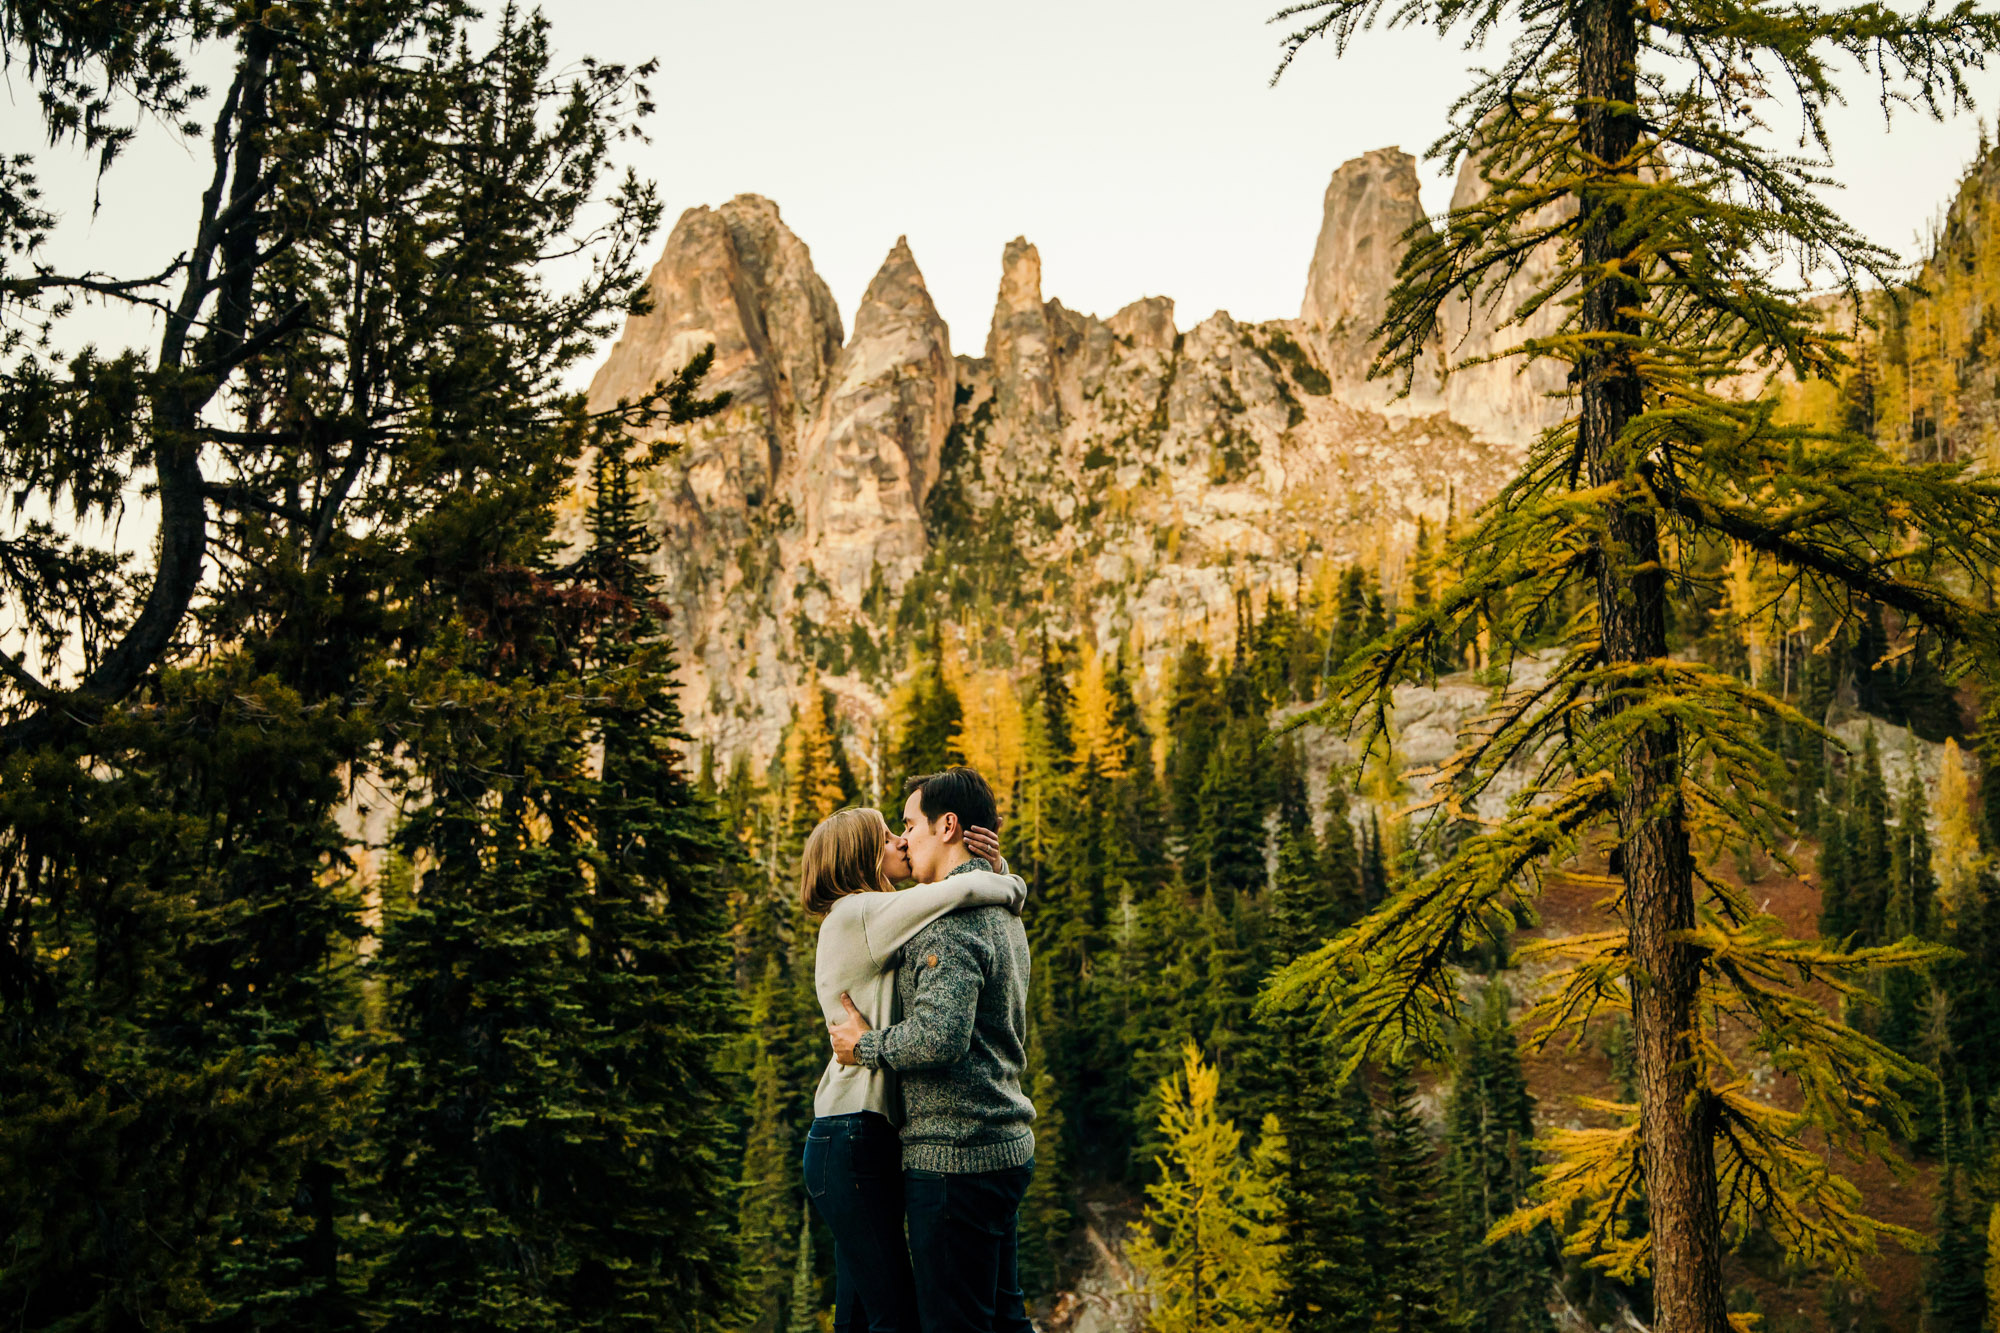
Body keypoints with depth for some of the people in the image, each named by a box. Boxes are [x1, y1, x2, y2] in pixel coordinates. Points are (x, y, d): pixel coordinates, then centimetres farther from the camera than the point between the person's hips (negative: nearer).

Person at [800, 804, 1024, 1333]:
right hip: (854, 1139, -10)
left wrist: (993, 865, 2)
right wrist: (1011, 888, -3)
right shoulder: (857, 914, -11)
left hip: (861, 1137, 10)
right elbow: (960, 892, -24)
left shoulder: (870, 922, 19)